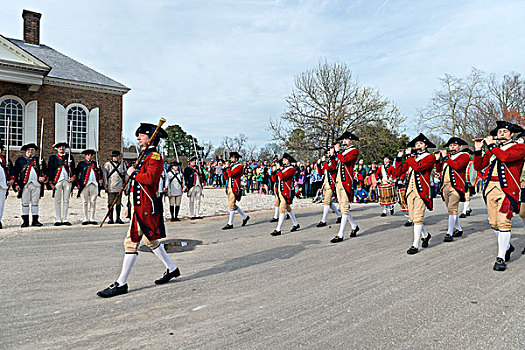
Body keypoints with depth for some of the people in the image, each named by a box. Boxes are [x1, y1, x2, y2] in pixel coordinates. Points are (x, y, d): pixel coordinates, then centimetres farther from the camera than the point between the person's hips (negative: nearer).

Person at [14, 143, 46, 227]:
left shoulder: (39, 160, 14)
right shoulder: (20, 160, 10)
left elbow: (45, 171, 16)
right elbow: (16, 172, 8)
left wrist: (43, 177, -4)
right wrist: (16, 184, 1)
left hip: (36, 184, 1)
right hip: (25, 184, -1)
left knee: (35, 202, 5)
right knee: (25, 202, 1)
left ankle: (35, 220, 9)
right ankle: (25, 221, 7)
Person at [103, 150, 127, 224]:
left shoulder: (122, 164, 13)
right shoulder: (107, 164, 6)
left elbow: (125, 175, 16)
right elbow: (104, 175, 3)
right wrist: (106, 185, -4)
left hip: (119, 187, 2)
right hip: (111, 187, -2)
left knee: (119, 203, 5)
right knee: (111, 203, 0)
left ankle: (118, 218, 13)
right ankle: (110, 219, 6)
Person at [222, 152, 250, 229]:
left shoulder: (239, 166, -10)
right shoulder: (231, 166, 16)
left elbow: (231, 174, -23)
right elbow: (226, 177, 14)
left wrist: (227, 167, -12)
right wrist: (224, 169, 4)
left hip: (234, 188, -9)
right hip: (229, 187, 9)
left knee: (231, 205, -7)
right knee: (233, 205, 14)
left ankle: (230, 224, 0)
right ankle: (245, 217, 28)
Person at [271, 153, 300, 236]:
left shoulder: (291, 169, -10)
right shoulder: (282, 169, 15)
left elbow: (282, 177, -26)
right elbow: (274, 179, 12)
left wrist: (278, 169, -13)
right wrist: (275, 170, 0)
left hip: (286, 192, -9)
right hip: (280, 192, 9)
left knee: (282, 210, -10)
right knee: (288, 208, 19)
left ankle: (278, 230, -9)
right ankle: (296, 224, 34)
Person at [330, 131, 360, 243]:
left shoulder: (354, 151, -3)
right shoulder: (343, 150, 20)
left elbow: (344, 160, -19)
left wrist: (338, 151, -7)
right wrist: (335, 149, 15)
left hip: (346, 182, -8)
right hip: (338, 181, 9)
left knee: (345, 208, -8)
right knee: (343, 207, 14)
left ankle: (340, 235, -8)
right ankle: (354, 226, 32)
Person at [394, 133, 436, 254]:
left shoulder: (430, 157, 0)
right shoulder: (411, 158, 18)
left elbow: (418, 167, -20)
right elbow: (398, 173, 11)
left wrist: (408, 156, -9)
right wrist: (399, 158, 6)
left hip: (421, 190, -6)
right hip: (410, 190, 6)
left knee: (417, 218, -9)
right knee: (413, 217, 11)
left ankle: (415, 245, -2)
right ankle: (426, 235, 36)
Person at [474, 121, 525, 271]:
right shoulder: (493, 150, 19)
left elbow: (505, 157, -18)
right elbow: (478, 166, 12)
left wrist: (491, 145, -7)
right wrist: (478, 150, 1)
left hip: (507, 189, -5)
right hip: (490, 188, 5)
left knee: (503, 222, -11)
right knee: (493, 223, 8)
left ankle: (501, 258, -5)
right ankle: (507, 246, 32)